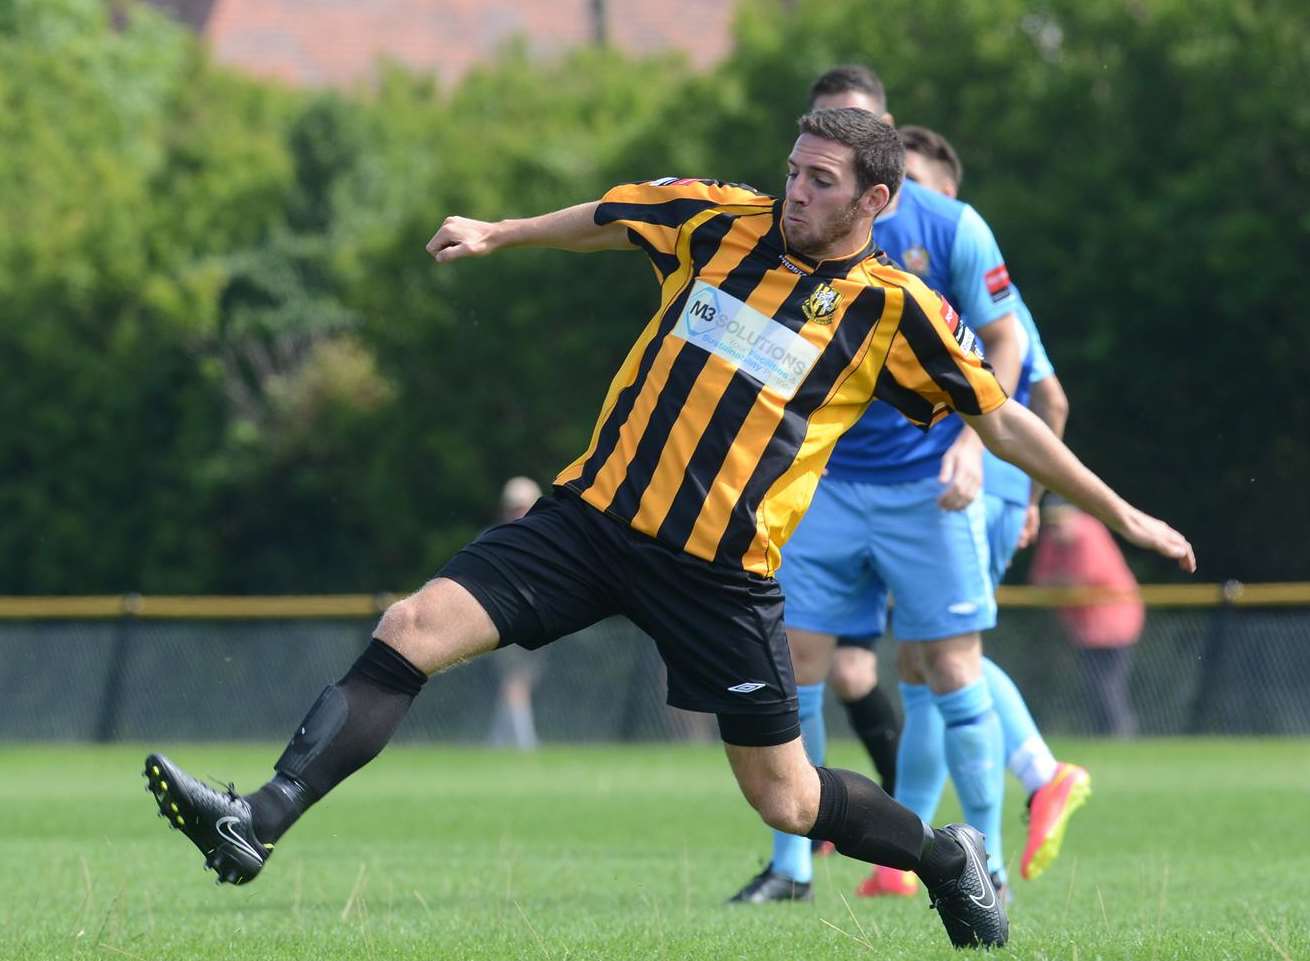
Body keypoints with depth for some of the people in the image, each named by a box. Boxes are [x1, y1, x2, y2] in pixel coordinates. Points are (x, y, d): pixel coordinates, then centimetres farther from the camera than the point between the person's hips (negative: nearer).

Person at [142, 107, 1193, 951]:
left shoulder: (893, 310, -3)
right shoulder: (723, 221, 5)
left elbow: (1003, 421, 4)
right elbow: (600, 221, 23)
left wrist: (1121, 513, 5)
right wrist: (495, 234, 21)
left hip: (722, 569, -3)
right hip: (595, 514, 3)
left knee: (785, 801, 1)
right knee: (414, 628, -15)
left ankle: (948, 858, 31)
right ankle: (259, 825, -17)